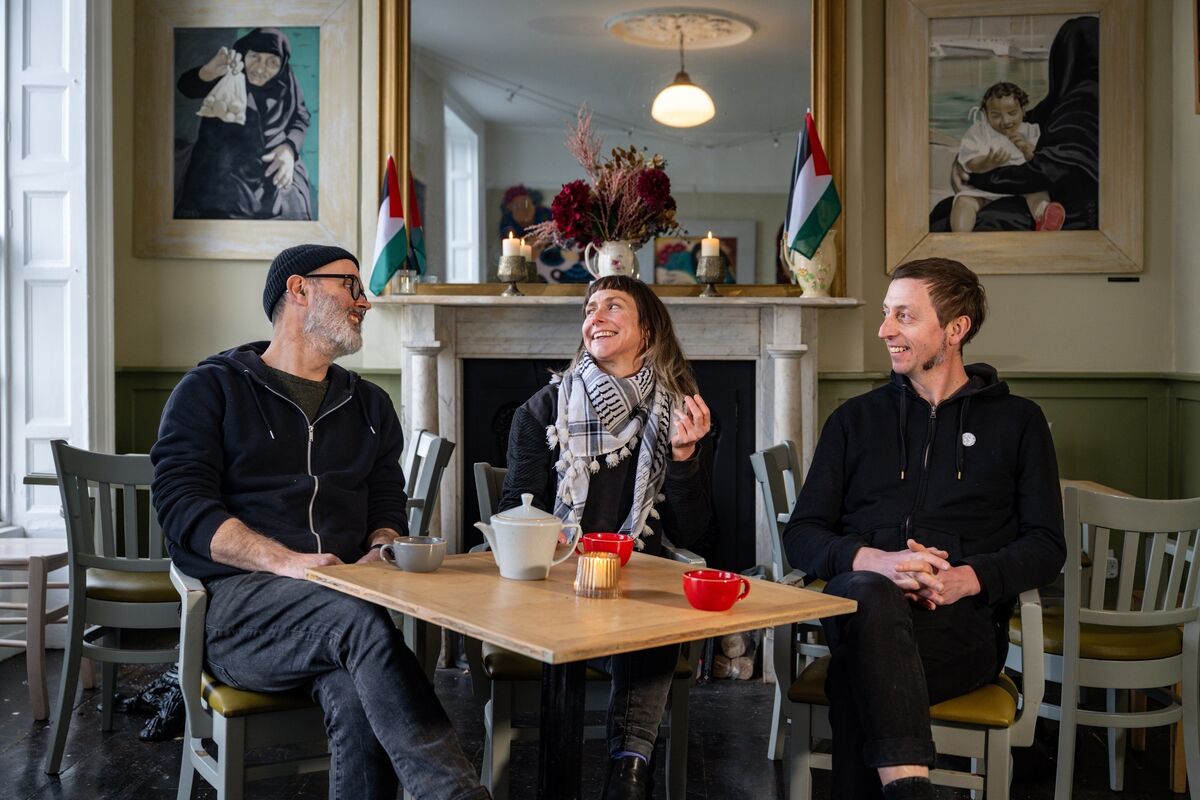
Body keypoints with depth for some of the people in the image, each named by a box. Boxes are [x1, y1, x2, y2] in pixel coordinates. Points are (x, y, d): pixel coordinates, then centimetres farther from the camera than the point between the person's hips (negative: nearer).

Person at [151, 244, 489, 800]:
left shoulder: (370, 406, 24)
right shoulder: (212, 389, 9)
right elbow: (182, 504, -4)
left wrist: (382, 549, -7)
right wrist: (287, 561, -19)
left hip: (342, 601, 4)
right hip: (236, 600, -3)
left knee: (357, 696, -33)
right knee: (362, 621, -35)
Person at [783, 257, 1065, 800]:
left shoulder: (1017, 421, 17)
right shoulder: (856, 418, 20)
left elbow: (1047, 545, 9)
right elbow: (801, 535, 11)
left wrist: (967, 578, -12)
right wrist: (874, 560, -12)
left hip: (962, 618, -1)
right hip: (859, 604, 2)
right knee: (868, 592, -38)